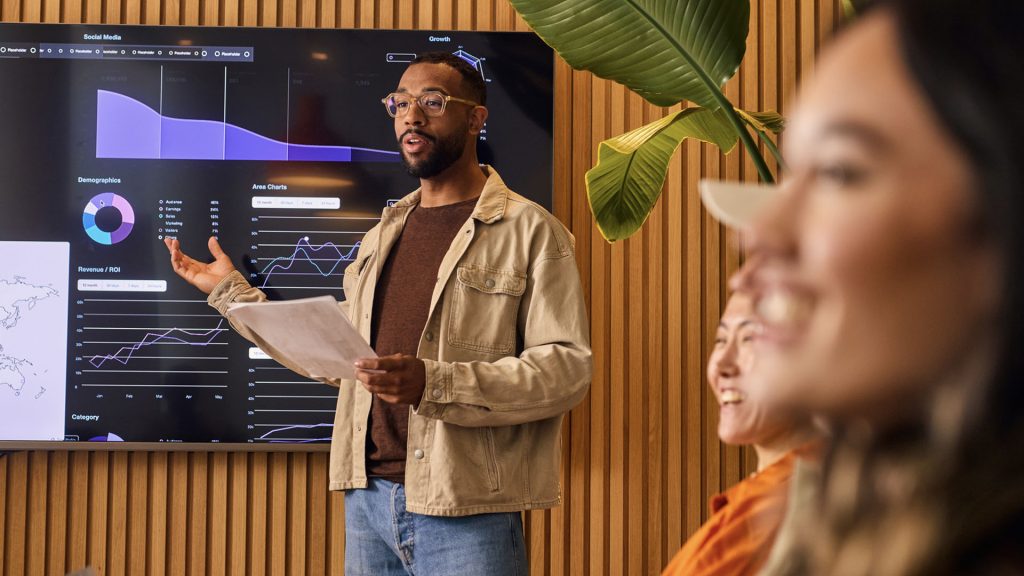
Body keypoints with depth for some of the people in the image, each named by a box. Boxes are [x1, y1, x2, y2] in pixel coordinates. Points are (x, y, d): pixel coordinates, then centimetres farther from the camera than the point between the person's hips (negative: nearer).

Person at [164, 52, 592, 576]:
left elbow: (567, 366, -14)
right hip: (367, 498, 6)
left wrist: (433, 383, -24)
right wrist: (232, 294, 17)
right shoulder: (383, 234, 17)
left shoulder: (530, 231, -4)